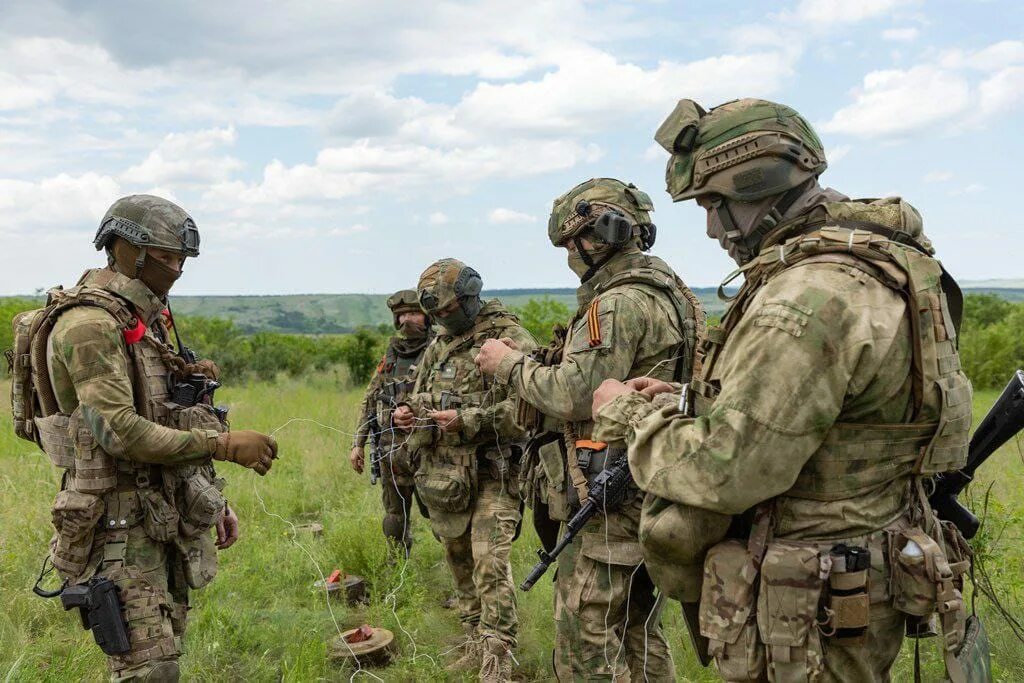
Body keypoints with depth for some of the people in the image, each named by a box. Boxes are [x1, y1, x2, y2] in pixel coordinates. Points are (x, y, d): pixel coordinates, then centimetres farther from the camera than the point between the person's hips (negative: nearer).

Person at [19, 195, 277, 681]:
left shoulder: (144, 319, 14)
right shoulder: (88, 322, -16)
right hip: (121, 523, -9)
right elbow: (120, 431, -25)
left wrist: (213, 500, 16)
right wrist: (225, 445, -24)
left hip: (166, 517, 9)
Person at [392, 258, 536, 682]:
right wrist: (408, 413, 0)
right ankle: (475, 645, 30)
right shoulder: (438, 347, 13)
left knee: (490, 567, -13)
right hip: (442, 474, 7)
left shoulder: (511, 339, -9)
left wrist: (469, 420, -22)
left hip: (491, 473, -7)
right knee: (460, 564, 15)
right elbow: (420, 397, 24)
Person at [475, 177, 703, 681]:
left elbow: (573, 395, -22)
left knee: (585, 640, -1)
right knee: (637, 628, 20)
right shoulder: (663, 291, 14)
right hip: (649, 490, 10)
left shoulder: (620, 303, -18)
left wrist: (509, 364, -8)